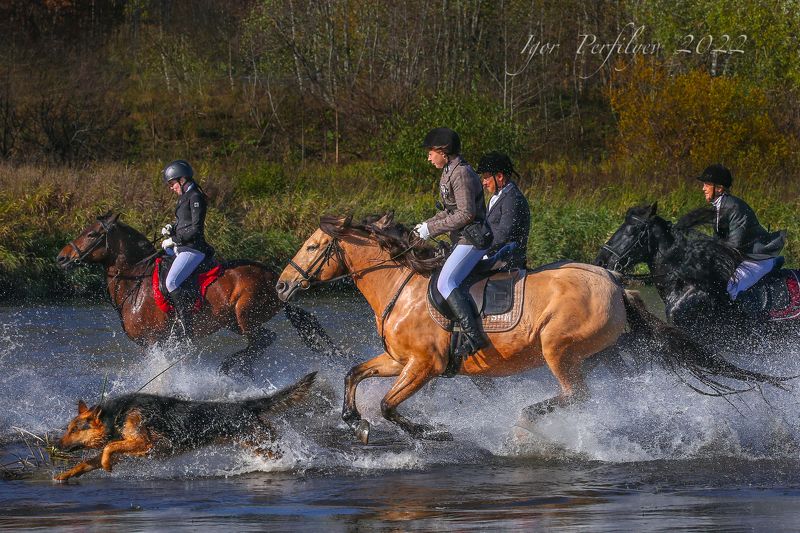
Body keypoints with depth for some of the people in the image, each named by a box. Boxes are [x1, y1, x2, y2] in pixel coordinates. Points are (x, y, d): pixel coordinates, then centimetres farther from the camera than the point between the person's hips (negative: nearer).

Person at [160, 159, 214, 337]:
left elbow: (196, 229, -19)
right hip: (182, 247, 11)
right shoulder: (185, 197, 17)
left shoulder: (195, 198, -13)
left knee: (172, 283, -25)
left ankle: (186, 328, -29)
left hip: (193, 248, -11)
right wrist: (171, 228, 9)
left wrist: (174, 240, -15)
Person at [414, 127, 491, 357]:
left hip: (472, 240, -11)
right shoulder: (450, 173, 15)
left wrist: (432, 228, -18)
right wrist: (426, 225, 9)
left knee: (445, 283, -23)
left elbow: (466, 214, -22)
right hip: (461, 240, 11)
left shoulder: (461, 174, -17)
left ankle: (474, 336, -31)